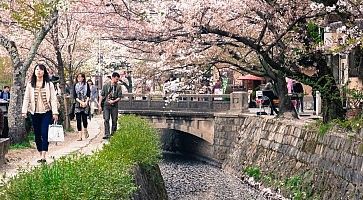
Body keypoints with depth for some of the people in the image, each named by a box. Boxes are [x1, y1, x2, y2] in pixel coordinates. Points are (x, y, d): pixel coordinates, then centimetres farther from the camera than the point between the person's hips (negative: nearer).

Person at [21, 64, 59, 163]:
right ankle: (41, 155, 16)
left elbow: (53, 99, -1)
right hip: (35, 113, 3)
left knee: (45, 134, -11)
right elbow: (26, 98, 5)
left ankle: (43, 156, -13)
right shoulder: (30, 84, 7)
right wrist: (24, 111, -6)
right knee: (37, 135, 7)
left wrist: (55, 112, -7)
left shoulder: (49, 84, 1)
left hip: (46, 112, -3)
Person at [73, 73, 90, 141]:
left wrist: (86, 102, -13)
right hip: (78, 105, 1)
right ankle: (80, 136, -4)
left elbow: (88, 95, 1)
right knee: (78, 120, -4)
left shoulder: (86, 85, 4)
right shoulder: (75, 85, 8)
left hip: (85, 105, -1)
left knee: (84, 119, -2)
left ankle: (85, 132, 24)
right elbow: (74, 96, 1)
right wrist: (81, 102, -11)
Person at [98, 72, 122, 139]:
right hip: (106, 105, -1)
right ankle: (107, 134, -12)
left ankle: (113, 134, 15)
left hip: (114, 106, 1)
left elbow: (119, 97, 2)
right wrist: (99, 105, 4)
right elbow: (101, 95, 8)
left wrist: (114, 101, -15)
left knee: (114, 120, 4)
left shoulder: (118, 87, 5)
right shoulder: (106, 86, 5)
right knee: (106, 120, -10)